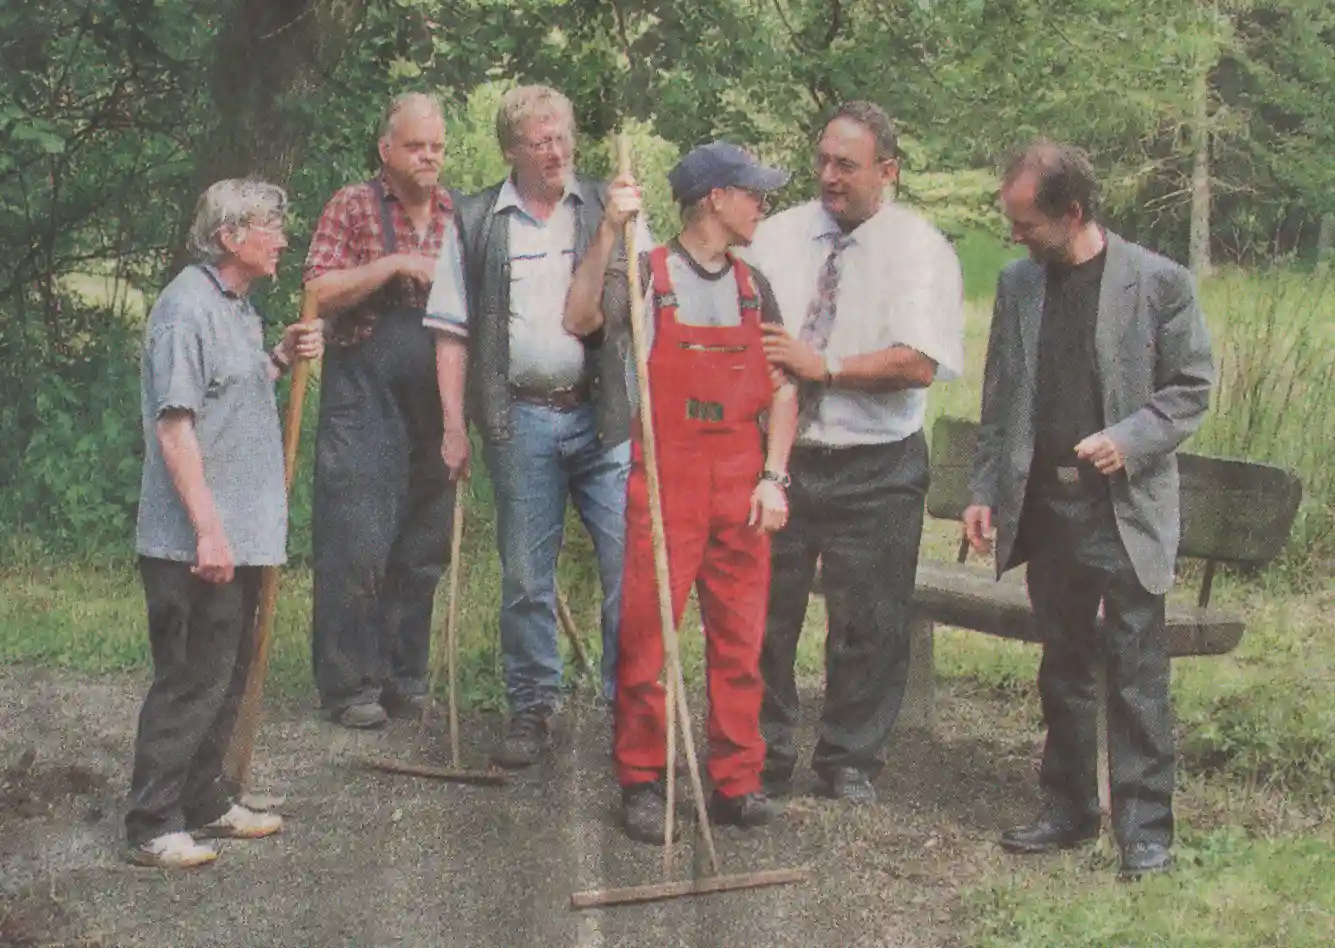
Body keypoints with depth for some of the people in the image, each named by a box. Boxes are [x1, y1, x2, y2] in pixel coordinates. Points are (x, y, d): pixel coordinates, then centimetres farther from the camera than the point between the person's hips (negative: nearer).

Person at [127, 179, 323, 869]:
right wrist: (208, 529, -25)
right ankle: (152, 826, 2)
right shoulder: (187, 308, -17)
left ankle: (205, 802, 28)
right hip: (195, 542, -10)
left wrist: (282, 358, 9)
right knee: (190, 680, -5)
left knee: (226, 675, 17)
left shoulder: (238, 306, 14)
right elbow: (174, 424, -22)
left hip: (241, 533, 10)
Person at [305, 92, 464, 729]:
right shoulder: (353, 207, 1)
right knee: (357, 542, -7)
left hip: (434, 405, 5)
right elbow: (320, 294, -7)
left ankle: (405, 678, 17)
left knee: (423, 545, 8)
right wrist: (392, 265, -15)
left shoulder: (460, 217, 13)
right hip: (363, 395, -4)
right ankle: (351, 685, 1)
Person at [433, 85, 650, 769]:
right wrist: (454, 425, 1)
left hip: (604, 414, 0)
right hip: (520, 421, 0)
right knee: (525, 577, 7)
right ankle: (532, 707, 19)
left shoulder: (608, 207, 8)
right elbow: (452, 328, 7)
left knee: (630, 566, -4)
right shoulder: (475, 223, 8)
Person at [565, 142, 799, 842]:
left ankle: (737, 782, 14)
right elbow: (580, 321, -18)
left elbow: (782, 389, 13)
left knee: (740, 638, 6)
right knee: (647, 632, -3)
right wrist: (609, 232, -25)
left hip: (741, 487, 5)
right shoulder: (645, 274, 0)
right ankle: (641, 781, 7)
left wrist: (773, 478, 2)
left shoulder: (753, 287, 14)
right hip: (664, 480, -4)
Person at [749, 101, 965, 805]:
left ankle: (850, 763, 20)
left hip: (874, 472, -3)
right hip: (777, 456, 3)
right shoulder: (777, 236, 8)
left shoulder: (920, 251, -4)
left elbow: (919, 363, -16)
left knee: (868, 625, 4)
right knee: (761, 614, 6)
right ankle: (762, 759, 20)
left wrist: (821, 365, -17)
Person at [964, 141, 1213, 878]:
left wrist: (1130, 439, -17)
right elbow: (1000, 401, 13)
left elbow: (1192, 387, -2)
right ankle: (1069, 809, 23)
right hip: (1046, 506, 5)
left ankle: (1145, 826, 1)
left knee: (1136, 671, -4)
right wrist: (984, 491, 7)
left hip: (1127, 510, -5)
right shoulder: (1018, 284, 8)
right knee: (1063, 668, 13)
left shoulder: (1159, 282, -6)